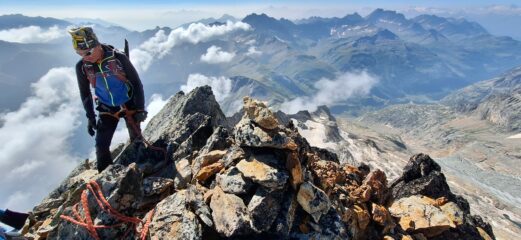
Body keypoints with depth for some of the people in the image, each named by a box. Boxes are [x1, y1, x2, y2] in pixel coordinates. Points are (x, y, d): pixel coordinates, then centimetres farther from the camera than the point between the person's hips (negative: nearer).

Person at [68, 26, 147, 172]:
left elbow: (136, 82, -13)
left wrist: (140, 109, -13)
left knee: (136, 139, 7)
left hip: (129, 103, -2)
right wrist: (90, 117, 3)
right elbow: (85, 92, 3)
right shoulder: (82, 67, -12)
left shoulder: (118, 58, -22)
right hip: (107, 108, 3)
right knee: (101, 145, -2)